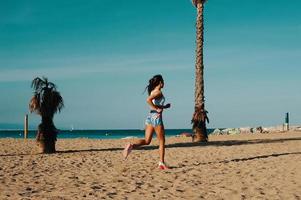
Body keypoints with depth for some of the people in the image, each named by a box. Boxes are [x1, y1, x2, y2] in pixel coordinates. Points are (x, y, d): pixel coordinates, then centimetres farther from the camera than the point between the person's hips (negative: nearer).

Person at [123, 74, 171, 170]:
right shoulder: (158, 92, -11)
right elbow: (148, 100, -28)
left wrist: (164, 106, 18)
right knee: (162, 141, 4)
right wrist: (156, 109, -19)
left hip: (149, 116, 8)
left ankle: (131, 145, -18)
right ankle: (161, 163, 6)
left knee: (147, 141, 6)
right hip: (156, 117, -8)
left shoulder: (153, 91, 15)